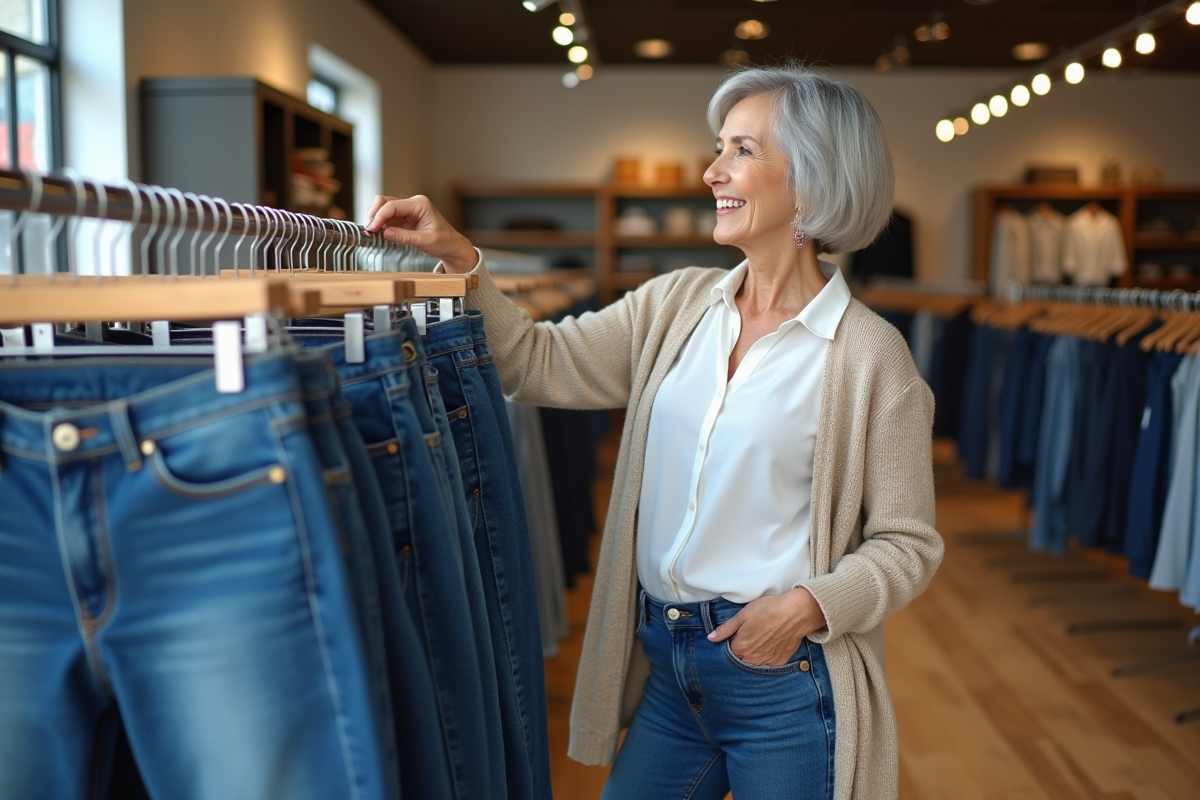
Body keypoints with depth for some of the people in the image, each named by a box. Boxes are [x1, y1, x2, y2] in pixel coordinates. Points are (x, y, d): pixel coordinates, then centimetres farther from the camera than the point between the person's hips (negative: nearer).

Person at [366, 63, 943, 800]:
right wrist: (458, 258, -7)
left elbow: (907, 543, -6)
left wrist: (811, 605, -20)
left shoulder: (870, 354, -11)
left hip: (781, 672, -4)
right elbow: (541, 365, 2)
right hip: (661, 662, 5)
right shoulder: (677, 304, 4)